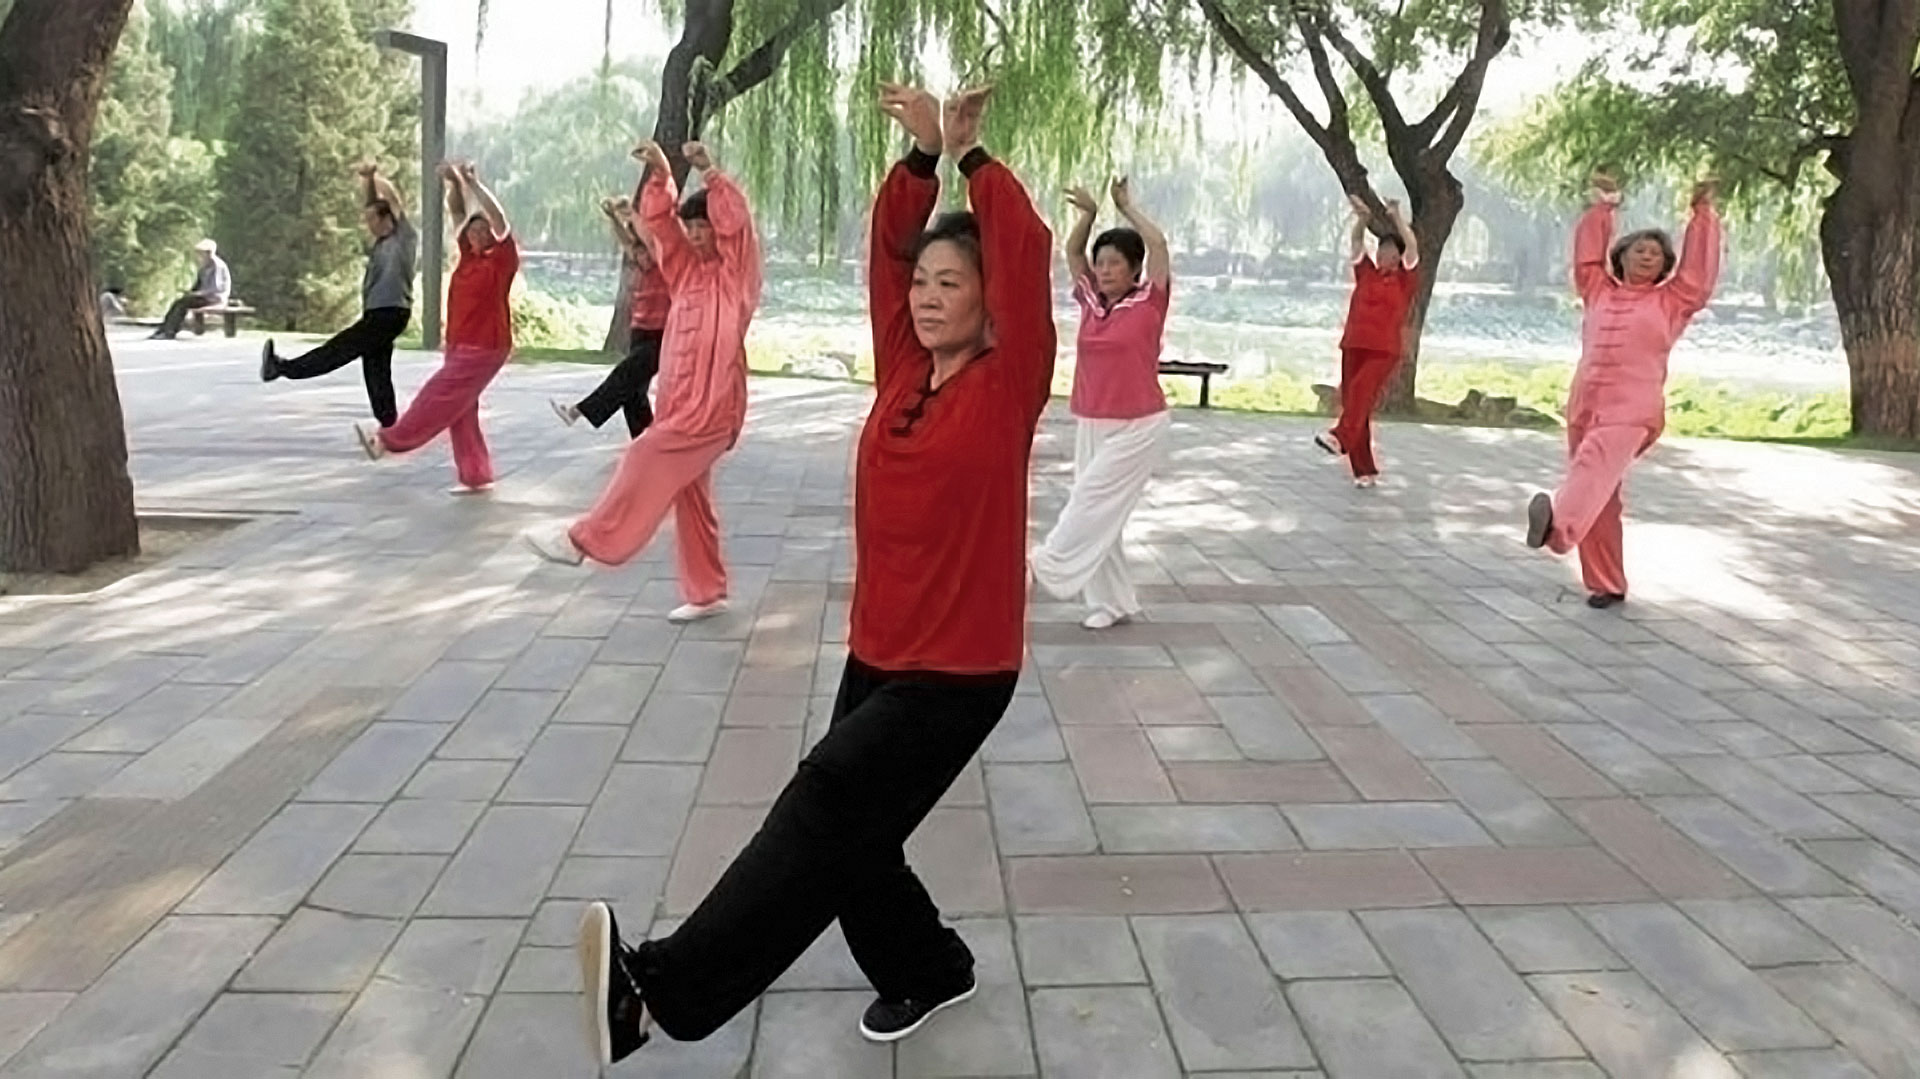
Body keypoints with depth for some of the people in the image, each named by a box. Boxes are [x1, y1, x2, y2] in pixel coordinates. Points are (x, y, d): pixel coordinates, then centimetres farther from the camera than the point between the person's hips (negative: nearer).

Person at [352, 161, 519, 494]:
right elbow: (457, 214, 13)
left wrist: (474, 184, -25)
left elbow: (500, 220, -23)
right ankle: (476, 476, 12)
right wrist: (454, 184, -4)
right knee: (460, 412, 7)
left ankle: (389, 439, 3)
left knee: (438, 397, -7)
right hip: (460, 346, 8)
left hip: (484, 348, -8)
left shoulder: (502, 259, -8)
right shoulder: (469, 254, 10)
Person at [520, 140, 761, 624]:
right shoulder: (689, 269, 17)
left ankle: (585, 539, -11)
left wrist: (710, 172, -27)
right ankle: (706, 593, 15)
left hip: (711, 406, -8)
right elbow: (660, 221, 11)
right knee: (689, 498, 9)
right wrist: (660, 174, -4)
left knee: (646, 458, -18)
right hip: (682, 404, 8)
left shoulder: (734, 273, -2)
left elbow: (737, 220, -19)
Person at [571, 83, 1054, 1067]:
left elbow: (1025, 251, -17)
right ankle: (926, 970, 34)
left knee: (826, 808, -18)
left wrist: (969, 152, -8)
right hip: (877, 649, 7)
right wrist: (922, 156, -3)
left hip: (960, 668, -7)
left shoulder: (1005, 387, -9)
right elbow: (889, 249, 7)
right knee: (849, 833, 10)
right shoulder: (902, 372, 7)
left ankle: (663, 989, -21)